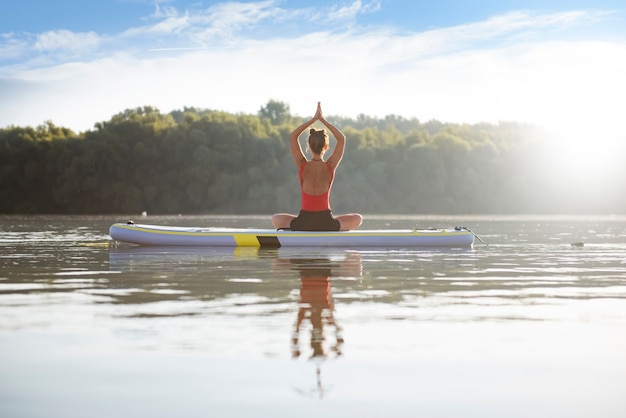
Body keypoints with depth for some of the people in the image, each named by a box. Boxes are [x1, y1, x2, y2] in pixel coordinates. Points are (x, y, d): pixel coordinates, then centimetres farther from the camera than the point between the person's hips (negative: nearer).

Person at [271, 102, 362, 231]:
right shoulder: (330, 166, -7)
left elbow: (292, 137, 3)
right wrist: (322, 120, 3)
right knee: (358, 219, 24)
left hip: (303, 224, 1)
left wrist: (314, 119, 2)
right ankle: (335, 231, 5)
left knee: (275, 219, 29)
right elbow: (342, 139, 3)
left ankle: (292, 230, 5)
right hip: (326, 223, -1)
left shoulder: (302, 166, -6)